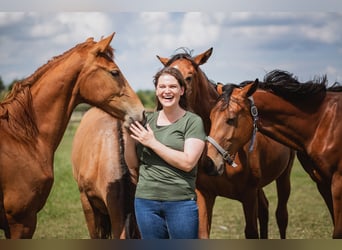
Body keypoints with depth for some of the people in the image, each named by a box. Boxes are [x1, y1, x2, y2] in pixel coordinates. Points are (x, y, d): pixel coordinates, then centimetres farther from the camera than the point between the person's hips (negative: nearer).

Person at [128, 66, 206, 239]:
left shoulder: (193, 121, -4)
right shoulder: (147, 120, 10)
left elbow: (187, 163, -16)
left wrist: (152, 142, -13)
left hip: (181, 201, -4)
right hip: (146, 200, 4)